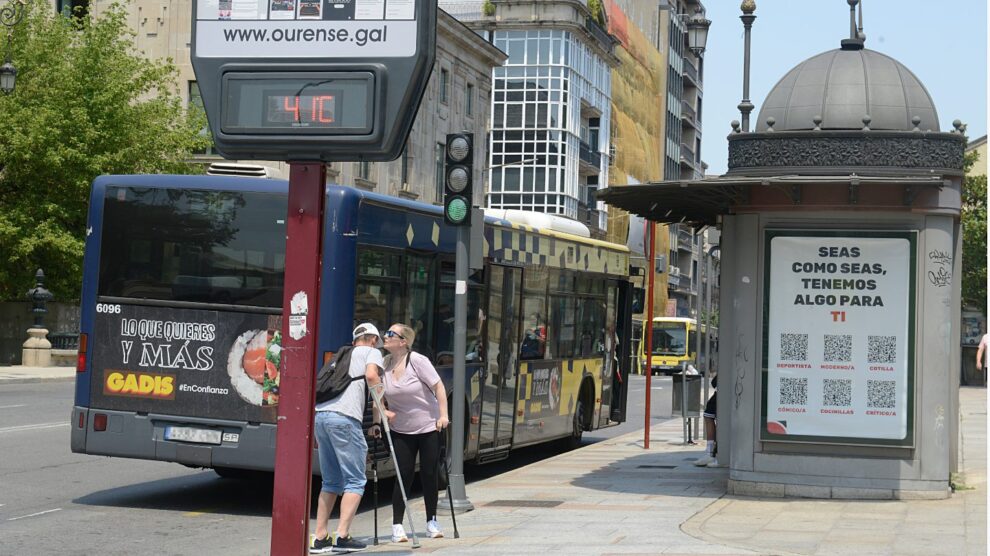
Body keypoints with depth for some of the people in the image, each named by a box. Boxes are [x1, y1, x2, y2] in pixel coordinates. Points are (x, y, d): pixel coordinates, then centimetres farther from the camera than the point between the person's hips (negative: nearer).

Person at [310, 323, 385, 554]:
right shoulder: (372, 352, 13)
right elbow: (371, 375, -9)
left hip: (320, 413, 7)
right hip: (344, 416, -7)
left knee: (331, 481, 15)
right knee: (355, 481, -2)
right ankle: (342, 537, -12)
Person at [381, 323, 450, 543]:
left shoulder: (417, 361, -14)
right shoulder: (384, 364, -2)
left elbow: (438, 387, -12)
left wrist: (443, 415, -18)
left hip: (428, 428, -2)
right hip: (401, 431, 2)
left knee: (429, 475, 4)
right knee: (404, 476, -2)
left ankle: (432, 522, 19)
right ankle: (397, 525, 2)